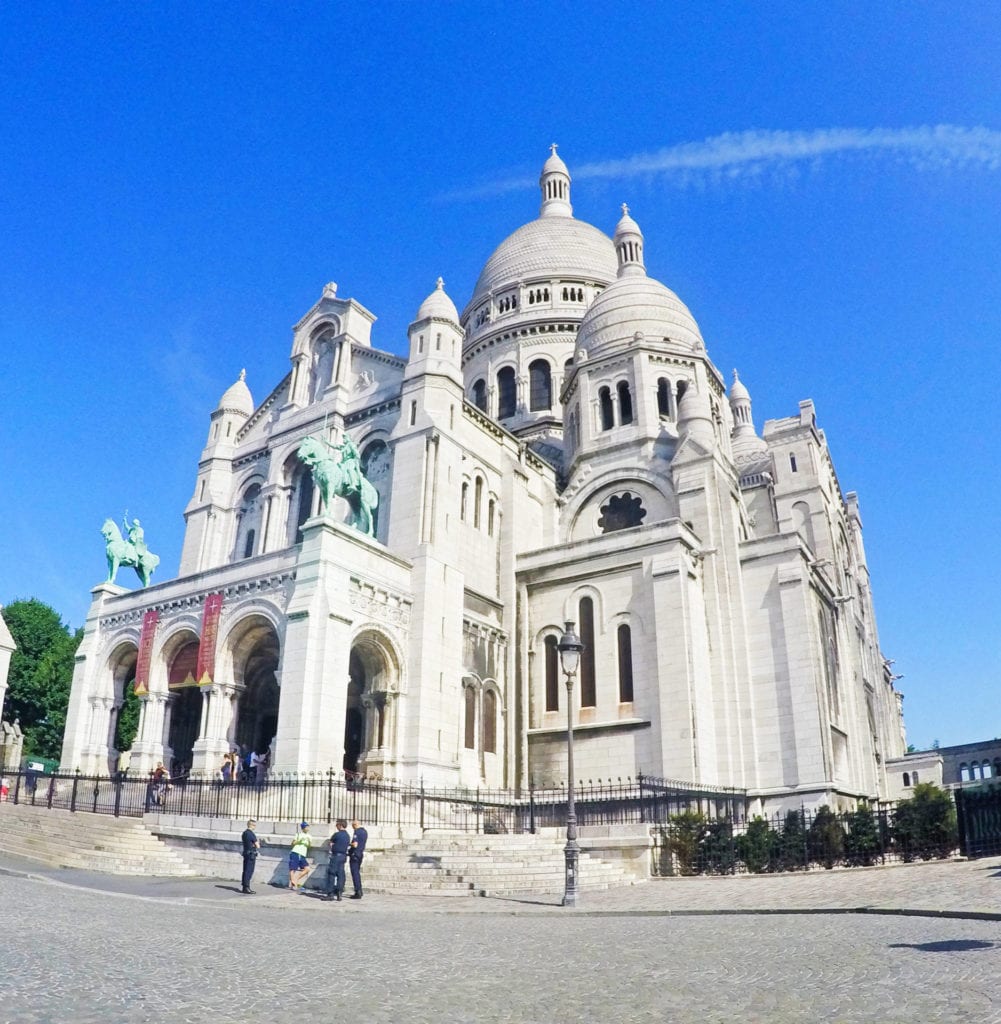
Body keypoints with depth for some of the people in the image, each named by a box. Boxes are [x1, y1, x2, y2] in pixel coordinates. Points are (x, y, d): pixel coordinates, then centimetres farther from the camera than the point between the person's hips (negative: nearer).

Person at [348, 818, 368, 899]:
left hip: (355, 854, -9)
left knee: (355, 873, -4)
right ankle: (359, 891, 20)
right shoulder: (365, 831, 11)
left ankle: (358, 893, -5)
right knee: (357, 872, 17)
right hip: (361, 854, 9)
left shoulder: (357, 831, -16)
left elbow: (355, 844, -24)